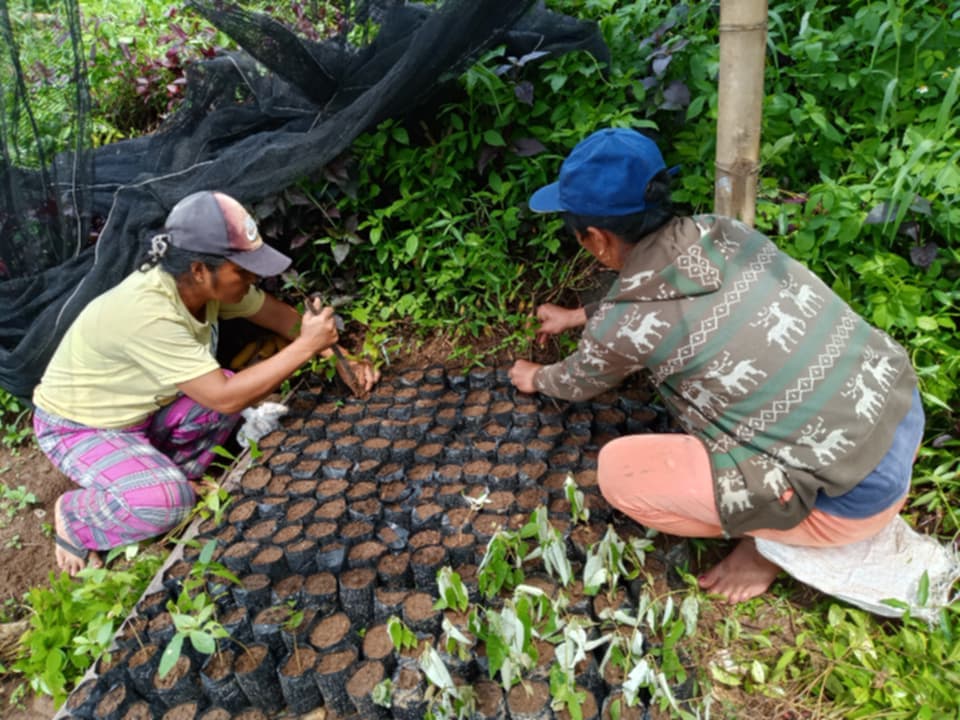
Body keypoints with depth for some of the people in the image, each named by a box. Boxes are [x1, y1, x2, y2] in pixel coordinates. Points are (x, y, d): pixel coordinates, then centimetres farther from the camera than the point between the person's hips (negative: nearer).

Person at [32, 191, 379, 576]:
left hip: (142, 408, 7)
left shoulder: (207, 283, -16)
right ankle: (73, 518, 2)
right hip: (77, 427, -7)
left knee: (244, 387, -15)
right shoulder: (146, 313, -38)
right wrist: (306, 346, -34)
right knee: (168, 501, -31)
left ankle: (162, 471, 7)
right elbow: (223, 397, -38)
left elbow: (277, 313, -1)